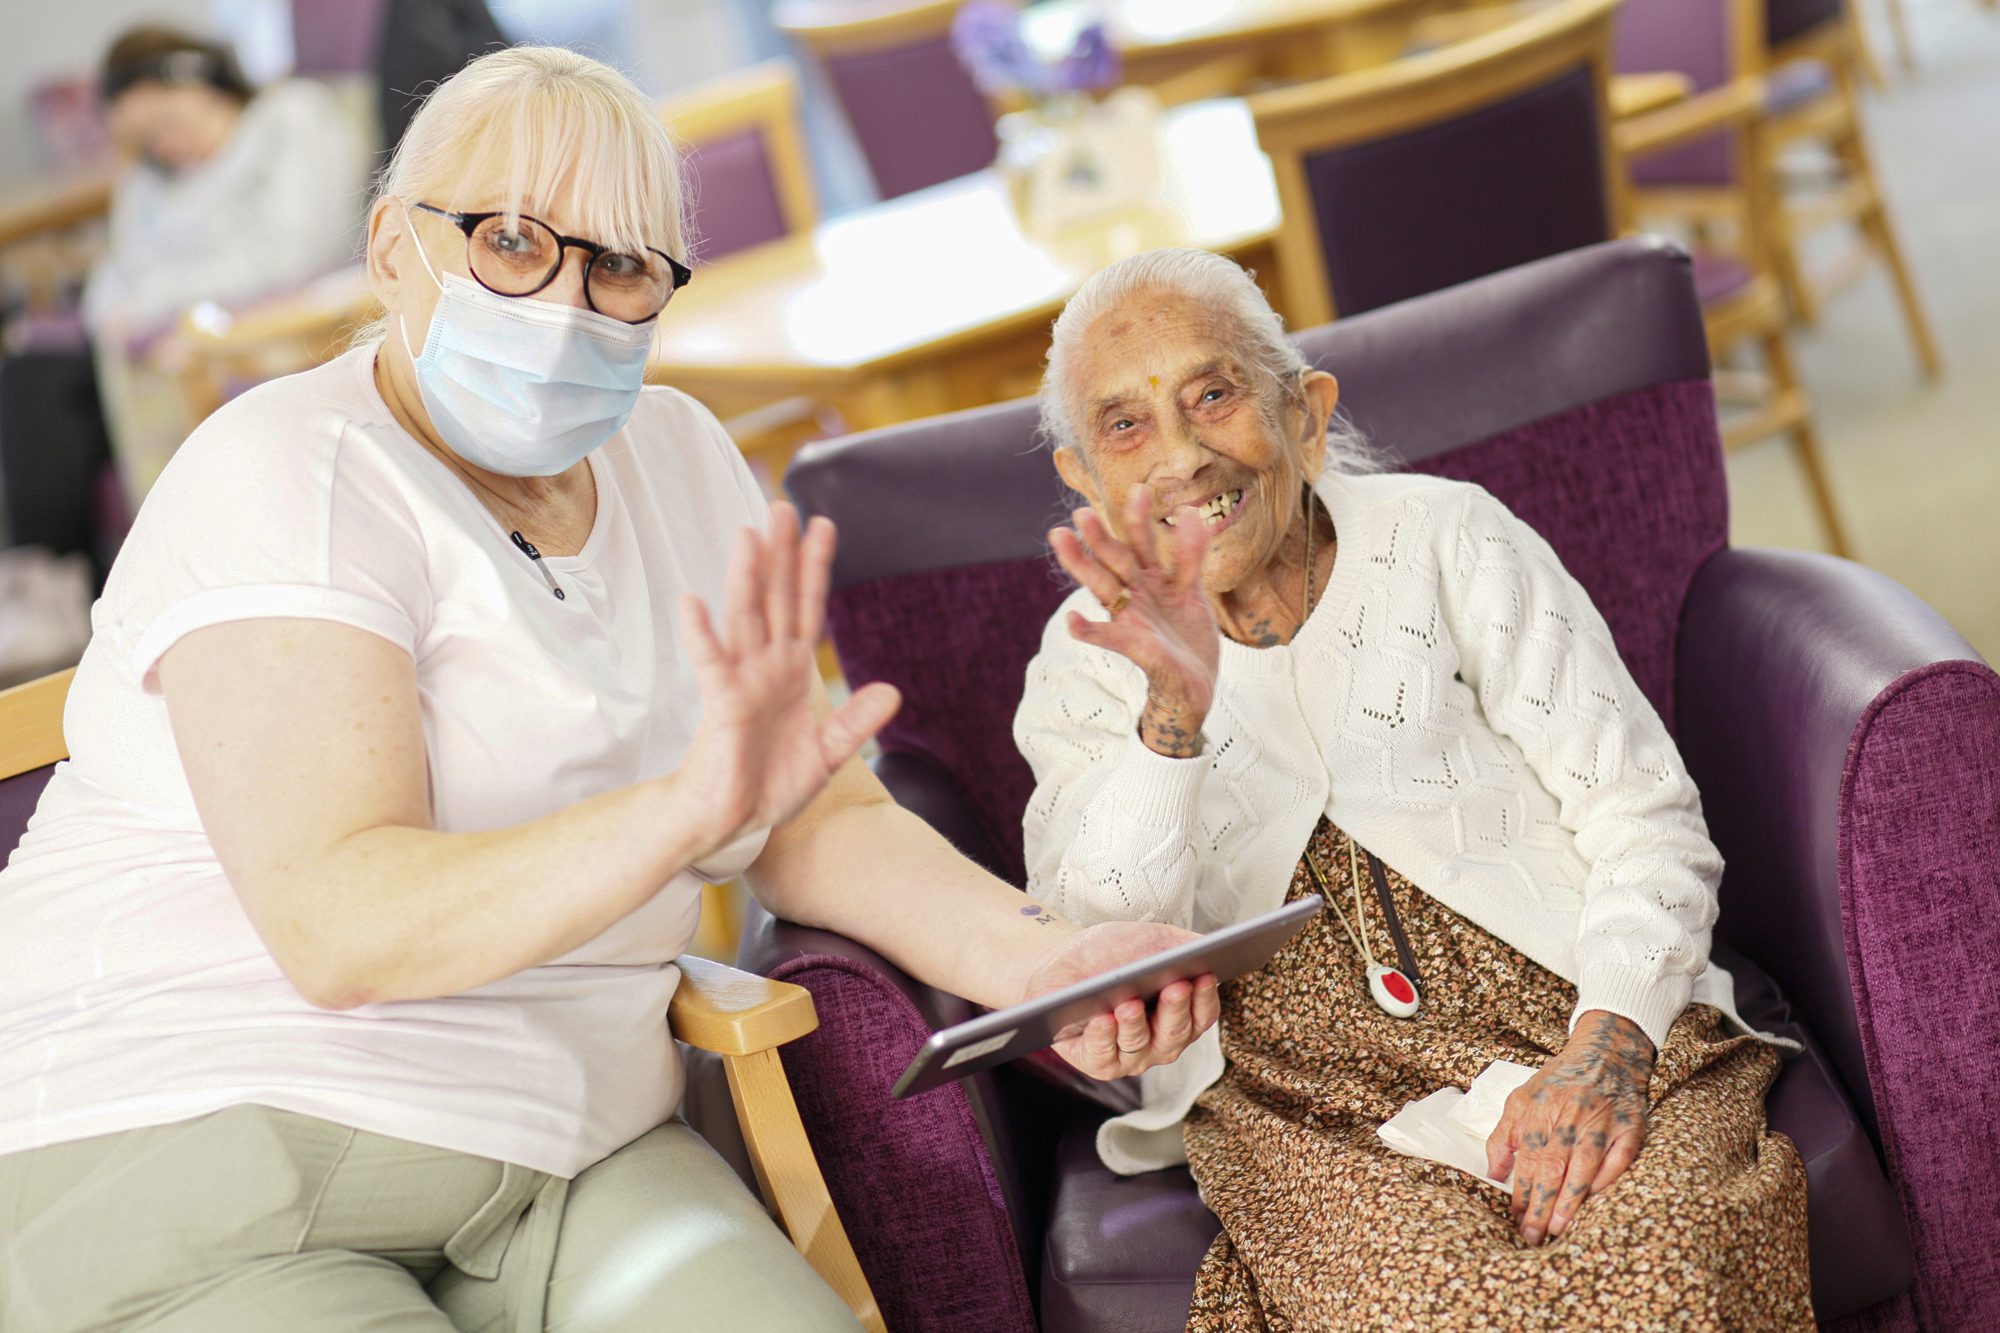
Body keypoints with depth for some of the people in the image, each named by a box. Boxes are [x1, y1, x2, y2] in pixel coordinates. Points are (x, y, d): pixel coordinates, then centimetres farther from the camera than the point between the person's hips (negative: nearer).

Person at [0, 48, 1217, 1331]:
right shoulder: (284, 477, -13)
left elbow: (827, 821, 9)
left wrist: (1038, 958, -10)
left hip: (567, 1156, 6)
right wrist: (690, 807, -39)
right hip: (178, 1152, -5)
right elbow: (335, 924, -26)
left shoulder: (677, 455, 9)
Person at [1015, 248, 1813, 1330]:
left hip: (1559, 1017, 1)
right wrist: (1173, 719, -22)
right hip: (1301, 1095, 0)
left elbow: (1645, 819, 1)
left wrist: (1610, 1042, -18)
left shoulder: (1448, 541, 5)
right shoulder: (1088, 663, 8)